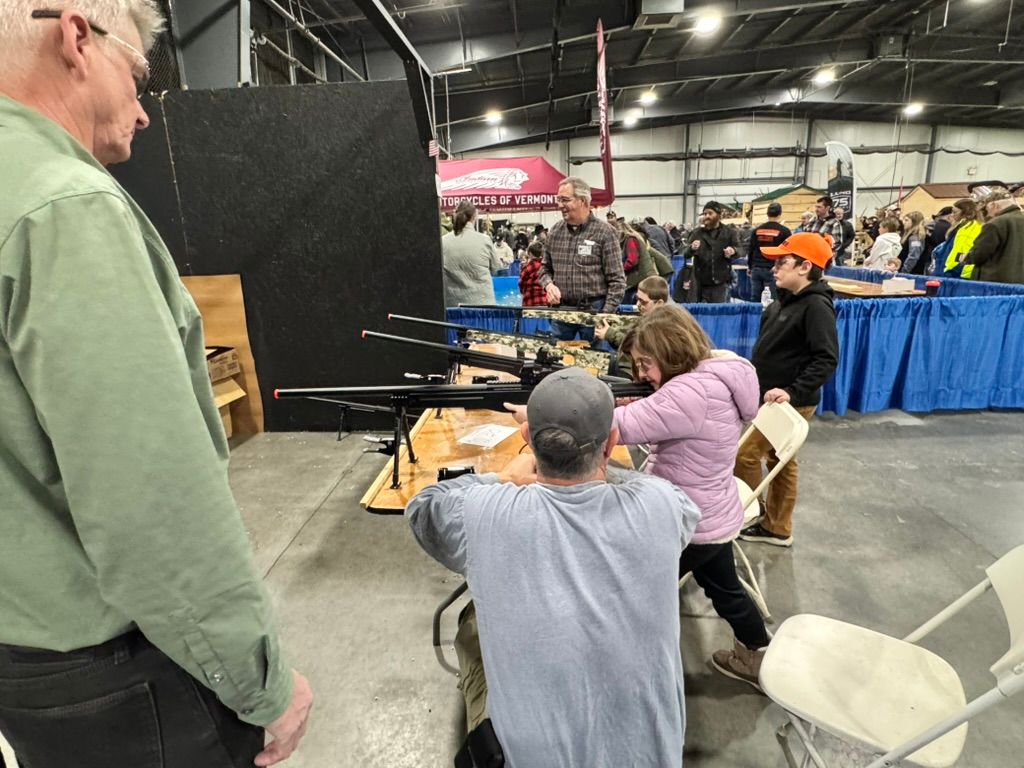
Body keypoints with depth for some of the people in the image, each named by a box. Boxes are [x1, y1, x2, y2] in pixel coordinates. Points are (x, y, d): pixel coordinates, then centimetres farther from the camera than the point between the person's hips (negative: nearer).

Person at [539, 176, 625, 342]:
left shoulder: (604, 232, -8)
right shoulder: (555, 231, 6)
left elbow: (617, 280, -9)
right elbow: (545, 267, 17)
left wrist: (606, 315, -16)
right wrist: (548, 284, -5)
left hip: (594, 311, -4)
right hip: (560, 310, 4)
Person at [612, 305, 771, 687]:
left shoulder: (693, 393, -33)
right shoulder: (716, 376, 0)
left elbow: (619, 426, -35)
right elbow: (654, 421, 7)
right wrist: (637, 406, -14)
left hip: (690, 525, -10)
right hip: (714, 517, 10)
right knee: (724, 587, 31)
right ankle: (761, 659, 53)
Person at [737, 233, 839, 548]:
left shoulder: (817, 306, -19)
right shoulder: (784, 301, 8)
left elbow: (827, 360, -25)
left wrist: (793, 392, -31)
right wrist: (750, 376, 14)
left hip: (792, 402, -9)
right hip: (772, 399, 9)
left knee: (745, 455, -5)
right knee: (780, 461, 16)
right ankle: (776, 527, 29)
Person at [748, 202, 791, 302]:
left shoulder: (756, 230, 8)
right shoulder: (784, 231, -3)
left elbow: (751, 250, 13)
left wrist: (751, 267, 23)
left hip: (756, 269, 4)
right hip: (773, 270, -4)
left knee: (754, 300, 8)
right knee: (772, 301, -3)